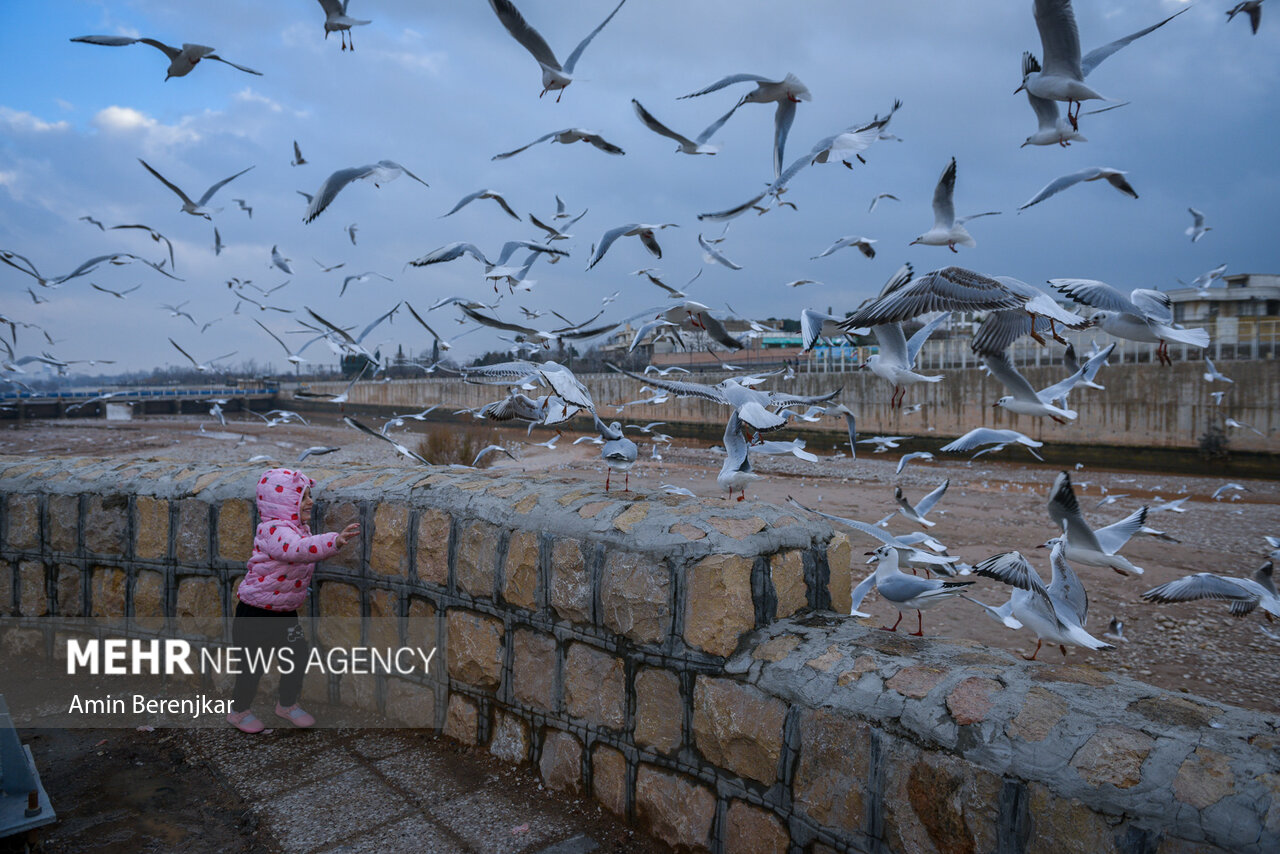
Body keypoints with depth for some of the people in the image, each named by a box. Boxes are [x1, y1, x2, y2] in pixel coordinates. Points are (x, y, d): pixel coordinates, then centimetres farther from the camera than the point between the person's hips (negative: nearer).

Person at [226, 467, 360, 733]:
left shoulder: (300, 528, 1)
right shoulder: (273, 530, -28)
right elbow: (296, 549, -50)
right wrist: (334, 541, -63)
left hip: (286, 611, 8)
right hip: (255, 614, -8)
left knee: (297, 657, 13)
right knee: (253, 665, 7)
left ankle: (287, 704, 35)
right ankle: (239, 711, 32)